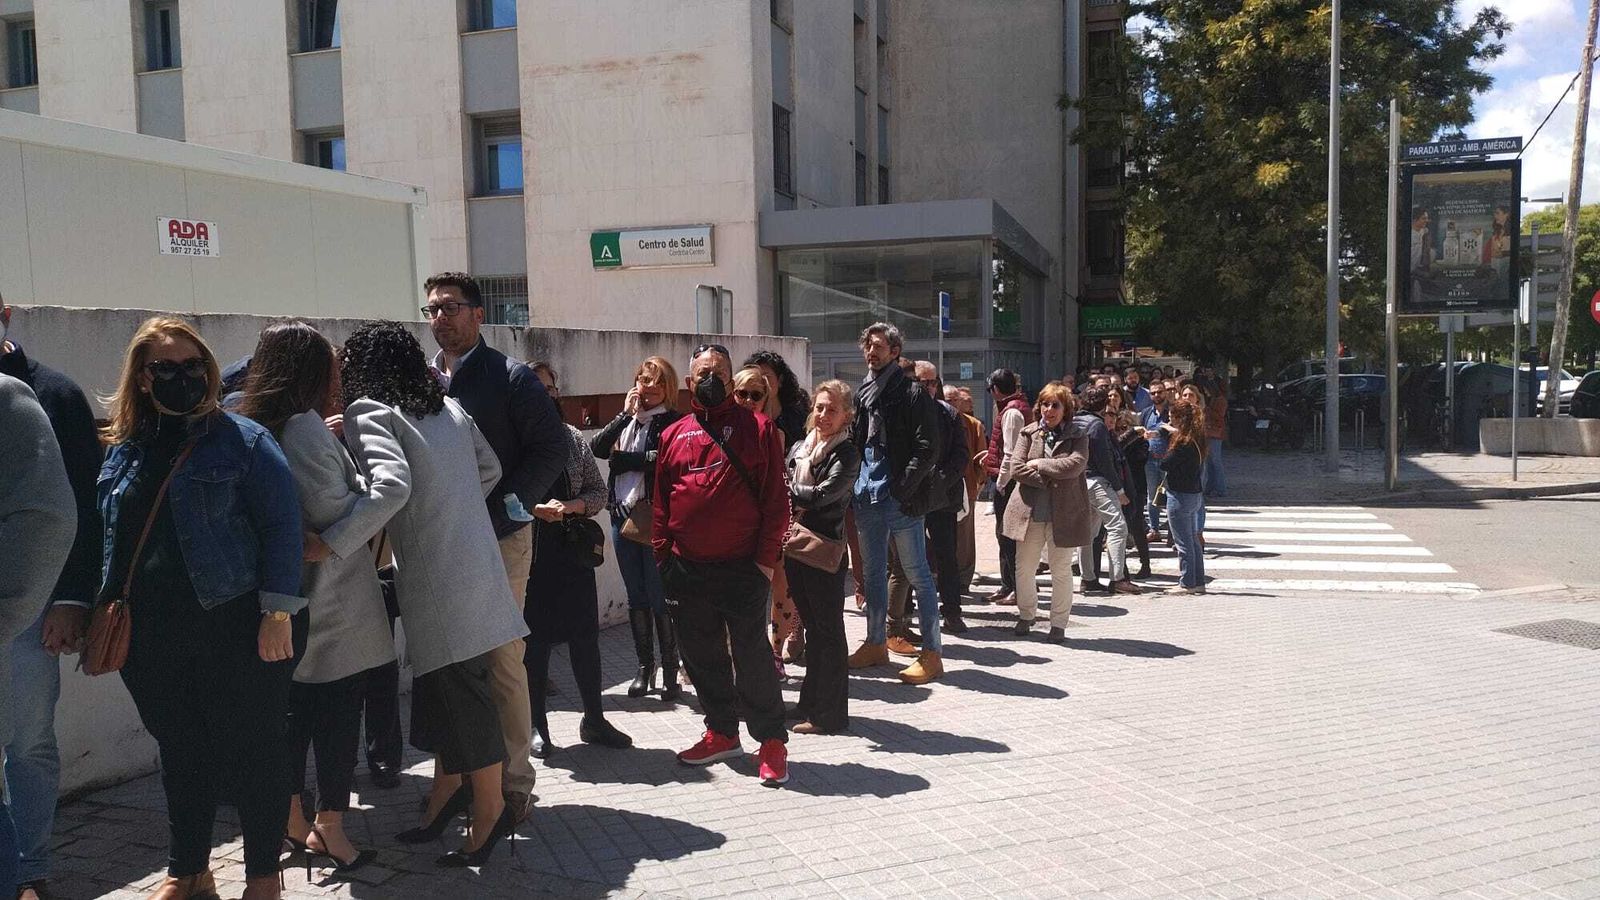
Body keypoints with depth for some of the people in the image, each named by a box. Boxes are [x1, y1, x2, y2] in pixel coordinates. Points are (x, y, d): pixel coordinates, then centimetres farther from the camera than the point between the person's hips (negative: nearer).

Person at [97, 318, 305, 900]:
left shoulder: (242, 441, -4)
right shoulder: (122, 452, 12)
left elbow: (281, 526, -9)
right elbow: (111, 540, 18)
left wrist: (278, 612, -14)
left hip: (234, 630, -5)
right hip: (154, 638, 5)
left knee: (251, 752, 5)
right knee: (179, 753, 17)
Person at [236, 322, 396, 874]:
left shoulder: (253, 429, 11)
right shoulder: (304, 426, -15)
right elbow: (333, 508, -19)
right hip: (330, 605, -9)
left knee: (295, 710, 15)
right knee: (338, 711, 0)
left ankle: (292, 823, 25)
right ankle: (330, 829, 7)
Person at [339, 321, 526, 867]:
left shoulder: (369, 412, -9)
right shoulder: (449, 407, 11)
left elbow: (391, 487, -25)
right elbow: (491, 469, 19)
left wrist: (329, 544, -23)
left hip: (436, 578, -7)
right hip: (477, 568, 7)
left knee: (462, 694, 2)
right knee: (449, 687, 17)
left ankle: (490, 809, 12)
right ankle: (449, 788, 27)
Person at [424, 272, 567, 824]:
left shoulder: (510, 378, -3)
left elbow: (551, 449, -9)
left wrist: (497, 516, -16)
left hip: (500, 541, -5)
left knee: (502, 662, -1)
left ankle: (513, 782, 11)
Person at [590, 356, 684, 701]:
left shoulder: (673, 422, -3)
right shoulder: (626, 420, 14)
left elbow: (662, 460, -19)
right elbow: (597, 449, -1)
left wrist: (621, 458, -6)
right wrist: (625, 414, -7)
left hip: (656, 518, -5)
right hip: (623, 516, 6)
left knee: (660, 598, -3)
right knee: (636, 597, 12)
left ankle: (670, 670, 8)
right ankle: (645, 666, 22)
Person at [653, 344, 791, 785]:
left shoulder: (758, 428, 0)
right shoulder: (672, 435, 10)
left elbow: (776, 499, -4)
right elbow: (661, 504, 13)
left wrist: (766, 559, -10)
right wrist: (662, 558, 5)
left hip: (744, 568, -4)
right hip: (686, 571, 5)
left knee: (752, 656, -2)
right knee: (701, 656, 13)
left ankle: (772, 741, 11)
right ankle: (722, 733, 29)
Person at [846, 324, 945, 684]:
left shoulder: (912, 393, -7)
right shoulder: (863, 393, 13)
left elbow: (928, 449, -13)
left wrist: (903, 489, -16)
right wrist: (857, 485, 9)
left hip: (901, 501, -7)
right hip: (868, 498, 7)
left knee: (918, 574, -1)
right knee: (874, 572, 16)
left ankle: (931, 654, 5)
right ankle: (876, 644, 28)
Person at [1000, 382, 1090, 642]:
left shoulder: (1078, 436, 1)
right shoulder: (1029, 433, 5)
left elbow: (1075, 465, -18)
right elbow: (1015, 467, -6)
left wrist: (1038, 465, -12)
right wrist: (1049, 479, -13)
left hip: (1063, 513, -2)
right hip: (1029, 511, 2)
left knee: (1061, 570, 6)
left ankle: (1058, 623, 19)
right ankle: (1025, 616, 28)